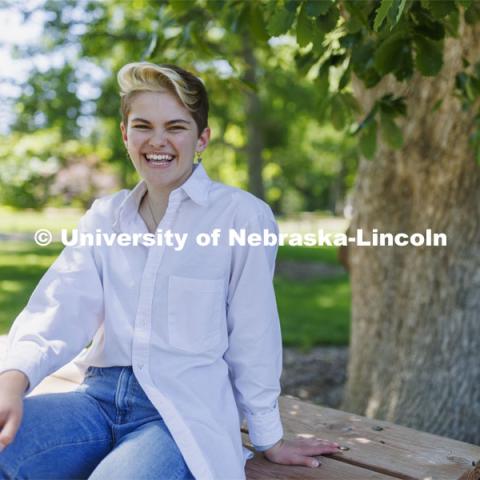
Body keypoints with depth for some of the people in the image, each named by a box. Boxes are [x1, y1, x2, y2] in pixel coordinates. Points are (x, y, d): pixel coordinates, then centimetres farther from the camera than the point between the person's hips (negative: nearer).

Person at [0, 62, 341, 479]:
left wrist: (269, 440, 5)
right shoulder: (105, 216, 8)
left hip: (185, 413, -3)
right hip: (100, 398, 4)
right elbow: (61, 310, -3)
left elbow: (253, 336, -3)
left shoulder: (242, 215, -7)